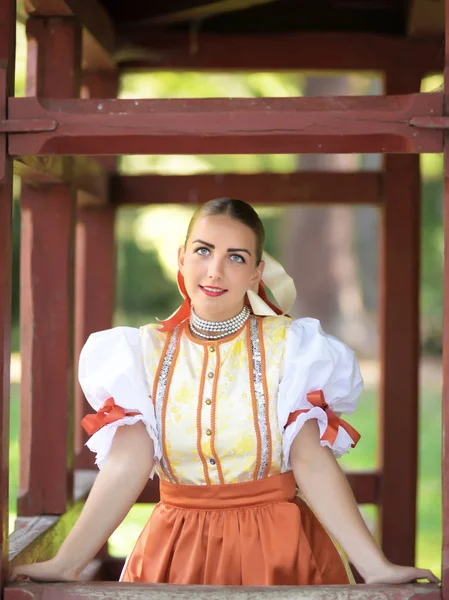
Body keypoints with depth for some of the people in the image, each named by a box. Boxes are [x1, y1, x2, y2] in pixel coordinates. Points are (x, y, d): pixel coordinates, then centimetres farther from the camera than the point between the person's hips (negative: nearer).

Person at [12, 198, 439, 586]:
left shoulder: (289, 346, -4)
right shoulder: (146, 351, 0)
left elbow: (312, 462, -12)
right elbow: (126, 465, -9)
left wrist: (375, 568, -22)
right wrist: (65, 565, -21)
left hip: (278, 549, -2)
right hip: (176, 551, 2)